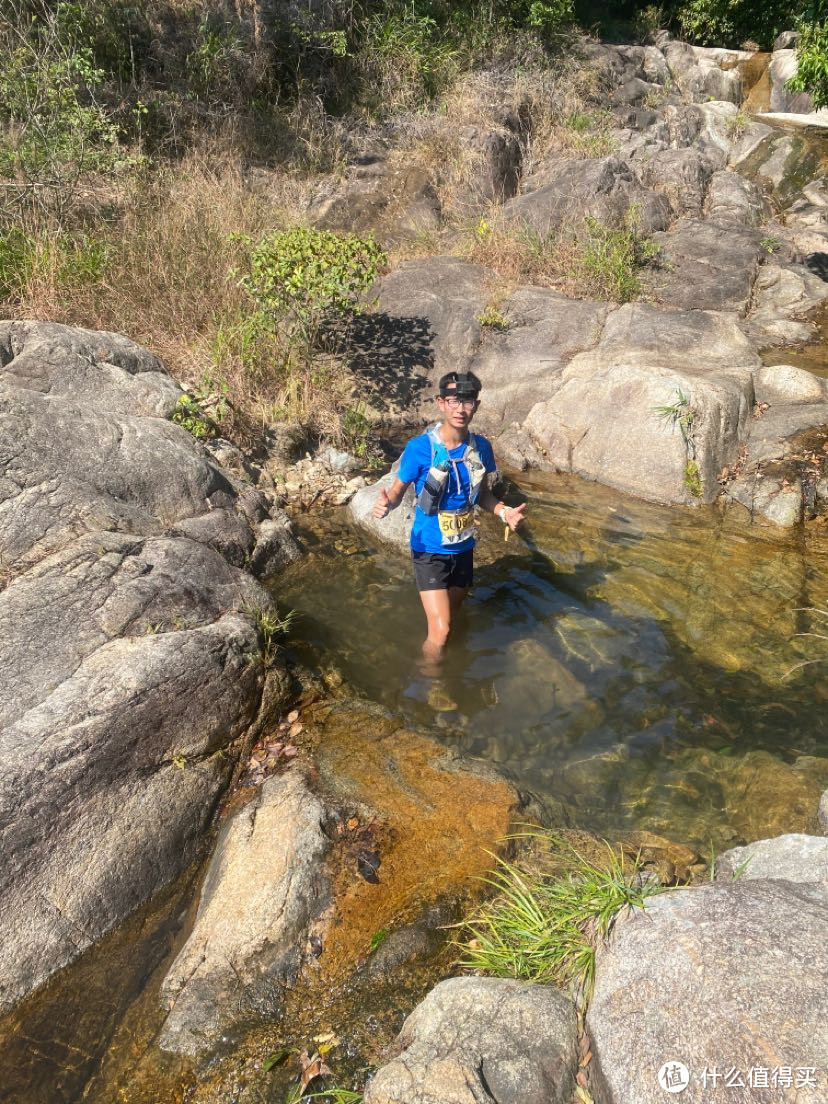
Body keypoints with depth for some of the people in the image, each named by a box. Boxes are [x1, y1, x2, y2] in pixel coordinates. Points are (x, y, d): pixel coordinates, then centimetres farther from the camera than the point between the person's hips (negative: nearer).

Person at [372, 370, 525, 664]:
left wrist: (503, 511, -11)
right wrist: (386, 503, -33)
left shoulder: (481, 447, -5)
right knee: (440, 631, -11)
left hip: (463, 548, 5)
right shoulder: (419, 447, -19)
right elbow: (398, 490, -10)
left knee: (451, 619, 23)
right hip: (430, 550, -5)